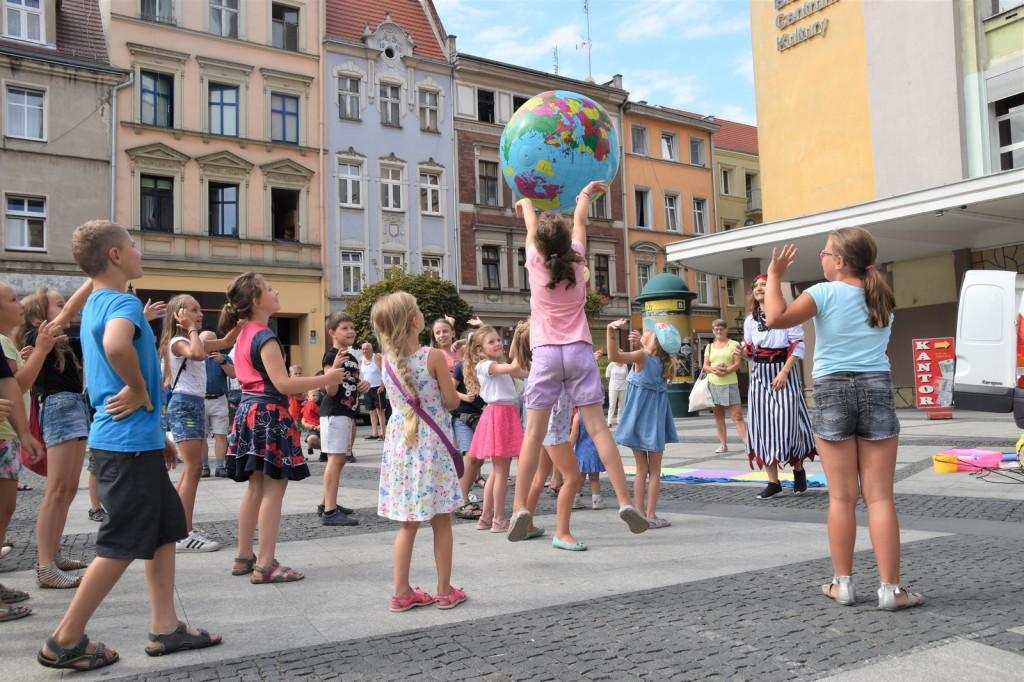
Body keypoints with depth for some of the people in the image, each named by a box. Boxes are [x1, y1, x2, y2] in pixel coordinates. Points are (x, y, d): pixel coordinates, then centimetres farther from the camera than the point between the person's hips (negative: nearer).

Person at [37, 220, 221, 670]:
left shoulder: (95, 305, 17)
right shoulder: (123, 303, -15)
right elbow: (117, 346, -41)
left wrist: (157, 434, 22)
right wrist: (140, 390, -21)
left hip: (137, 441, 10)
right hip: (129, 444, -10)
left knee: (165, 528, 14)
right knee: (123, 544, -1)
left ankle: (165, 628, 21)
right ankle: (65, 642, 12)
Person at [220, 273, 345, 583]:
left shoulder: (243, 335, 13)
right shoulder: (264, 337, -16)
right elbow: (282, 384, -22)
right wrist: (326, 379, -16)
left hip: (249, 409, 10)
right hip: (270, 413, -10)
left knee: (255, 488, 15)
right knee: (273, 489, -5)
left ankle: (244, 557, 22)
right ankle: (265, 565, -2)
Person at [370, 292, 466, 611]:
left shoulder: (387, 359, 0)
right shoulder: (434, 356, -15)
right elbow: (452, 401, -7)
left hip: (401, 445, 4)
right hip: (433, 443, -4)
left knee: (408, 523, 13)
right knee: (441, 522, 9)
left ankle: (402, 592, 17)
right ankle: (445, 591, 18)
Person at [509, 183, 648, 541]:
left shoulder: (536, 264, 0)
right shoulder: (576, 261, 2)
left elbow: (531, 227, 20)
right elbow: (579, 222, 21)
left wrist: (526, 203, 40)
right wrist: (585, 194, 39)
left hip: (546, 353, -1)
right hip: (579, 350, 1)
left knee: (534, 432, -2)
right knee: (597, 426, -2)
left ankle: (520, 507, -6)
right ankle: (625, 501, -4)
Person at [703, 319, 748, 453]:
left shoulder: (733, 344, 5)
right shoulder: (709, 347, 15)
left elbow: (737, 364, -3)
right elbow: (705, 366, 11)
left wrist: (725, 372, -19)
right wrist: (713, 369, -12)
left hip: (730, 383, -4)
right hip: (713, 383, 4)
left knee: (737, 415, -10)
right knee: (718, 416, 6)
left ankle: (747, 443, -13)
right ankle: (723, 445, 11)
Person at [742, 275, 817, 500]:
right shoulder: (750, 320, 12)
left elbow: (798, 344, -7)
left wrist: (784, 372, -15)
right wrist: (743, 351, -7)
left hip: (782, 371, -5)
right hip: (759, 374, 5)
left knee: (787, 423, -6)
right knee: (762, 425, 0)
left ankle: (799, 471, 19)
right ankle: (773, 482, 6)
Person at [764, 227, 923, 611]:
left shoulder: (825, 293, -6)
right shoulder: (882, 297, 11)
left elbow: (776, 319, -19)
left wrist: (775, 276, -7)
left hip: (833, 392, -3)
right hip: (877, 390, 3)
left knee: (842, 496, 4)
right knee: (879, 496, 3)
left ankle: (843, 584, 12)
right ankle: (890, 588, 4)